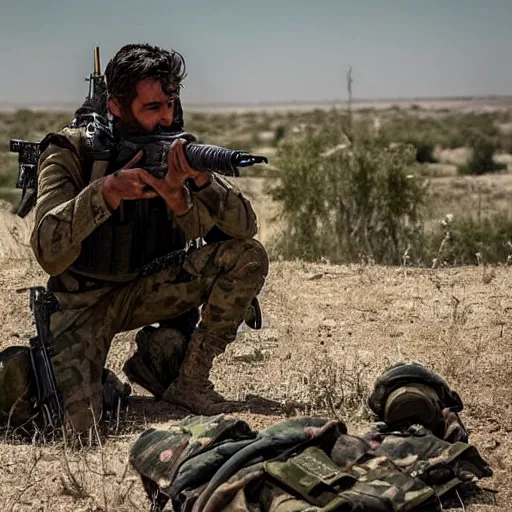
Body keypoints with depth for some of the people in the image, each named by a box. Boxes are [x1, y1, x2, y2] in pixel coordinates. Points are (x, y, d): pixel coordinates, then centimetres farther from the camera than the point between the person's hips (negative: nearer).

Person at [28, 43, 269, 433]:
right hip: (83, 299, -4)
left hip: (148, 289, 4)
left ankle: (189, 379, -4)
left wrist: (201, 180, -35)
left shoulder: (177, 150, -7)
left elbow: (245, 227, -16)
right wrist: (107, 190, -37)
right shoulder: (70, 152, -15)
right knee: (76, 422, -25)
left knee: (248, 257, -17)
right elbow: (48, 254, -26)